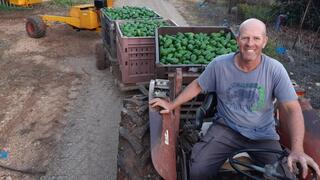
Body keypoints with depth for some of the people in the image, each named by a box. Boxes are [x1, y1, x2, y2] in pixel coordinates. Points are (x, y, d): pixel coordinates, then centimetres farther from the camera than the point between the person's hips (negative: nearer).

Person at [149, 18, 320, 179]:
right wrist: (172, 105, 6)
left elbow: (292, 109, -15)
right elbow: (197, 86, 5)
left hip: (263, 135, 1)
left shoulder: (275, 70, -12)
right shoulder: (219, 64, -10)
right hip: (226, 128, 0)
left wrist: (297, 150, -28)